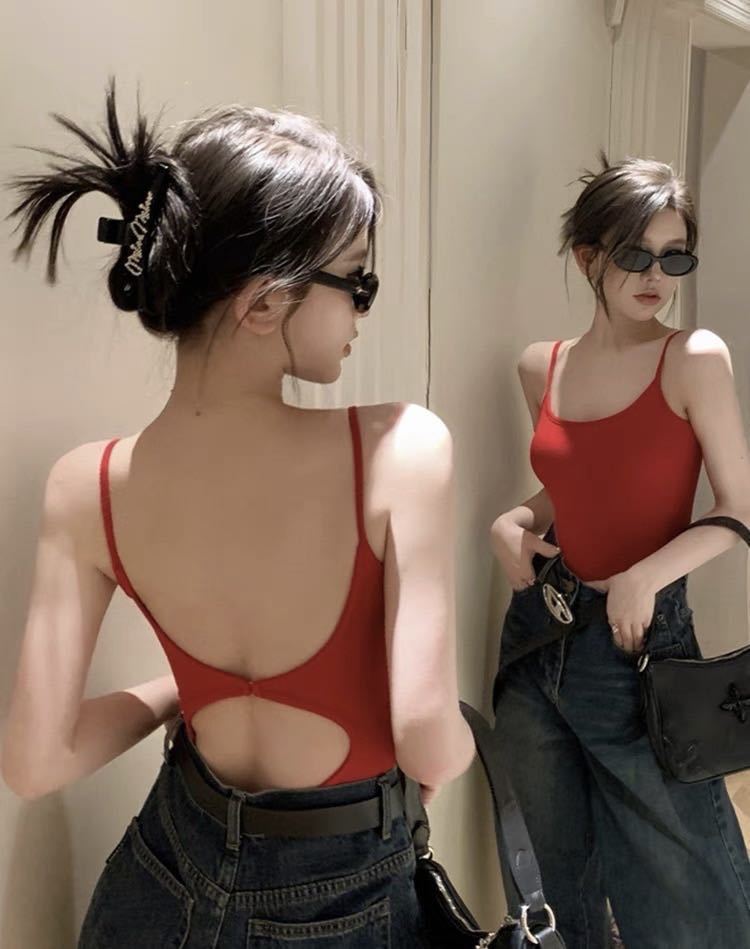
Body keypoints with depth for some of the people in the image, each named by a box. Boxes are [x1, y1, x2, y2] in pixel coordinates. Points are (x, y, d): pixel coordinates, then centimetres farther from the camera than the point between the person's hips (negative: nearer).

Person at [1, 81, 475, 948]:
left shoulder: (84, 489, -17)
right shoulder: (401, 450, -28)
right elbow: (428, 742, -29)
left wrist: (184, 689, 2)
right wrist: (458, 746, -6)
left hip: (166, 873, 3)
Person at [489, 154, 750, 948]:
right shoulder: (541, 367, 1)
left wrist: (647, 576, -21)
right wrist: (515, 523, -3)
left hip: (639, 641, -4)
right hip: (540, 632, 5)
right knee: (561, 870, 24)